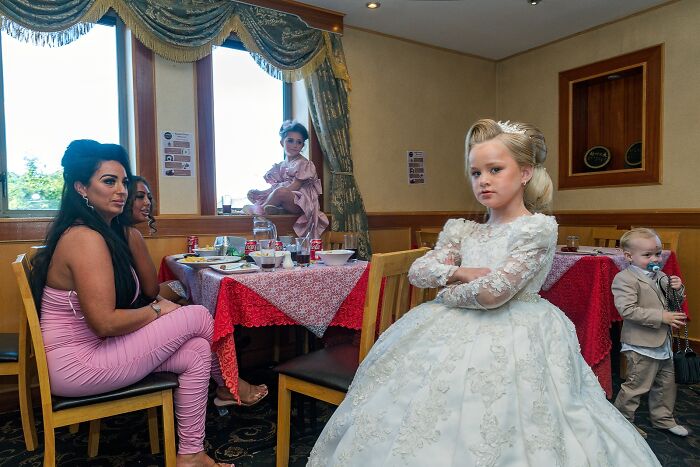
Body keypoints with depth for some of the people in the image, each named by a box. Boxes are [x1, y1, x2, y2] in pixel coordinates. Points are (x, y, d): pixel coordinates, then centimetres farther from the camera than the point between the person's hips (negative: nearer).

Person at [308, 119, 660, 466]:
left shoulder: (538, 228, -10)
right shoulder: (462, 231, 8)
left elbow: (492, 292, -19)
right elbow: (417, 271, 0)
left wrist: (446, 291, -4)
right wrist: (462, 272, -14)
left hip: (512, 340, -5)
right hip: (456, 337, 6)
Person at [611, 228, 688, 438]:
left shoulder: (660, 276, 9)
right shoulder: (624, 279, -17)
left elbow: (675, 303, 19)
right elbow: (628, 310, -26)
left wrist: (678, 290, -3)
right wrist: (661, 317, -25)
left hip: (663, 342, 9)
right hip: (642, 345, -9)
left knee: (666, 383, 22)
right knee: (637, 385, 0)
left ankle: (663, 418, 42)